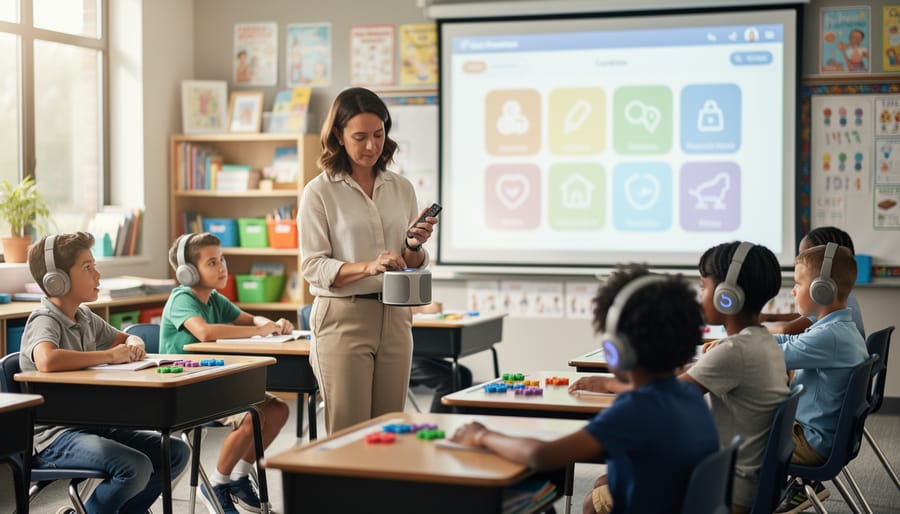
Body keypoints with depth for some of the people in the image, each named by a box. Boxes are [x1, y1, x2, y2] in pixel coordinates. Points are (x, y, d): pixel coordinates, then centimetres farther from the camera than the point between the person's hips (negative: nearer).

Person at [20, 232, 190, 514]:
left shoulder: (85, 317, 10)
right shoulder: (45, 321, -15)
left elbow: (125, 339, 27)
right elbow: (47, 360, -39)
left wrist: (134, 344, 0)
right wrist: (110, 355, -27)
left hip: (89, 425, 9)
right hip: (53, 436, -9)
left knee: (176, 452, 0)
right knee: (135, 467, -29)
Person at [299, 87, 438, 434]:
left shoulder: (402, 188, 10)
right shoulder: (319, 192, -4)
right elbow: (313, 266, -8)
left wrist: (414, 246, -8)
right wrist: (368, 267, -22)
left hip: (394, 318, 5)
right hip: (343, 318, -4)